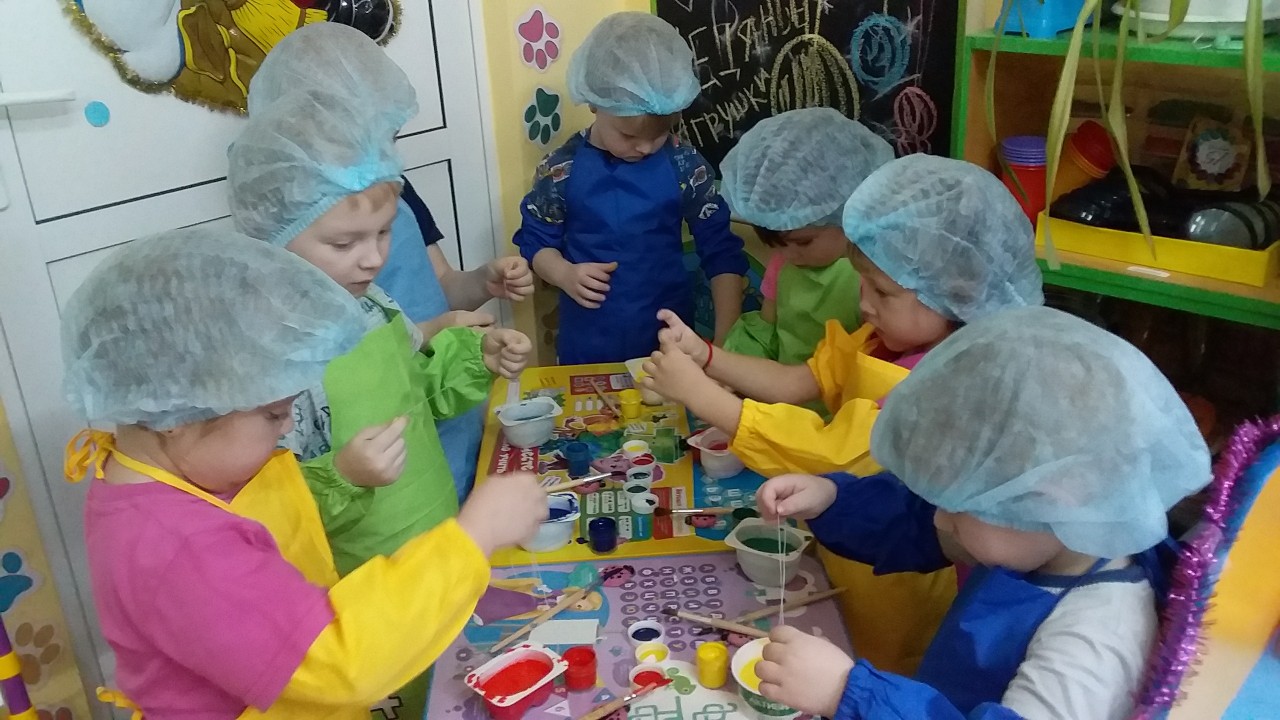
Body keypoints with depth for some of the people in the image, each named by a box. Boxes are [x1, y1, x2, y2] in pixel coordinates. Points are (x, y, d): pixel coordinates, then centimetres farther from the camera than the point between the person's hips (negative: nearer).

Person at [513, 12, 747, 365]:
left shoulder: (685, 165, -8)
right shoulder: (561, 169, -9)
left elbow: (721, 252, -5)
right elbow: (535, 241, 3)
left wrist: (725, 339, -13)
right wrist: (564, 274, -19)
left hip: (670, 338, 0)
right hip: (587, 345, 0)